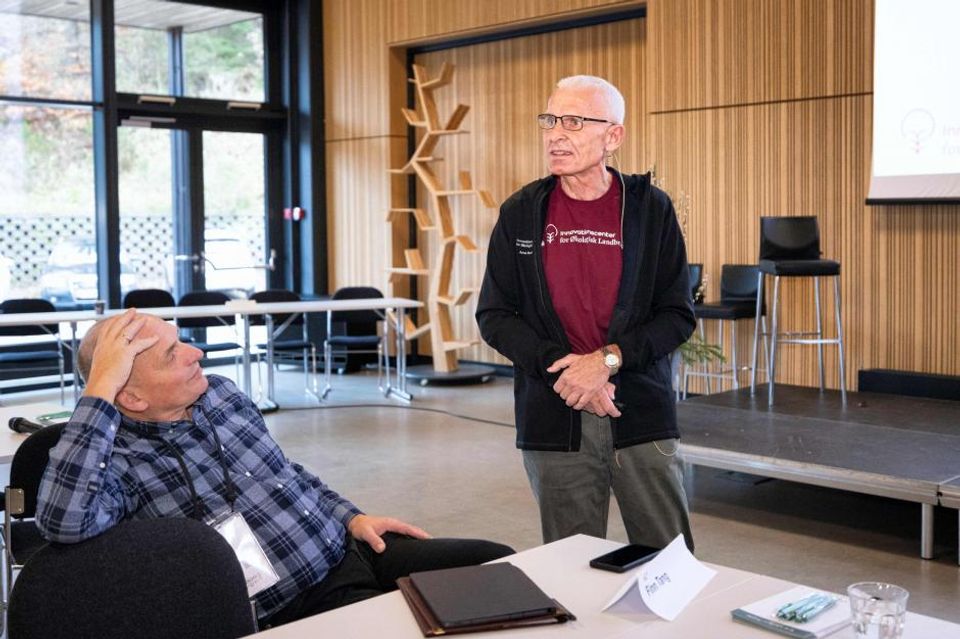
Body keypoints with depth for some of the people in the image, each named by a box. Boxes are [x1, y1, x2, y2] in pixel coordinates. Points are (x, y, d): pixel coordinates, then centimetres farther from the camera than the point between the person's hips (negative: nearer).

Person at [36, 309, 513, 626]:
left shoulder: (221, 393, 6)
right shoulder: (120, 459, -14)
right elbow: (64, 521, -38)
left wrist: (352, 517, 8)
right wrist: (99, 389, -33)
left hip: (351, 548, 7)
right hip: (301, 604, -7)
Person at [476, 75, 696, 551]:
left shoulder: (650, 208, 0)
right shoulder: (521, 213, 3)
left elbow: (678, 315, -1)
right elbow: (494, 315, 3)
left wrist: (609, 359, -15)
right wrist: (557, 366, -12)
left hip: (642, 416, -1)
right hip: (554, 419, 1)